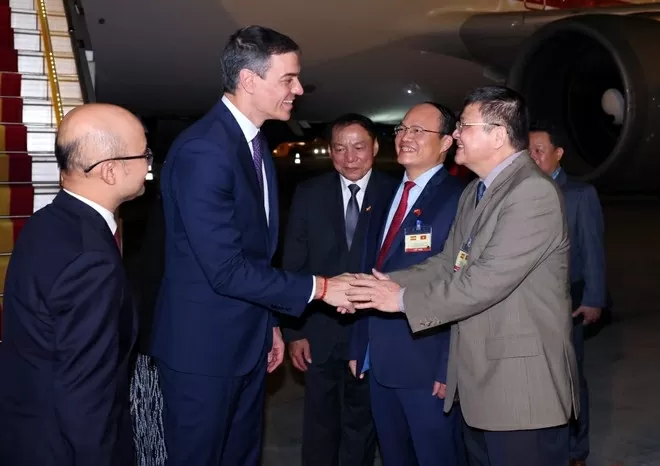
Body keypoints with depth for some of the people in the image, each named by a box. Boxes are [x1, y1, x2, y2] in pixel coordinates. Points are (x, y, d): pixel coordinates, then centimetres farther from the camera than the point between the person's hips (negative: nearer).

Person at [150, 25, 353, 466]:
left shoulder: (257, 146, 9)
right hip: (203, 345, -9)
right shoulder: (202, 149, -22)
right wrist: (319, 287, -18)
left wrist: (269, 323, 18)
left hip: (248, 341, 9)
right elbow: (226, 270, -25)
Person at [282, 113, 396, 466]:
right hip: (319, 331, 1)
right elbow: (293, 266, 1)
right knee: (319, 425, 15)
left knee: (362, 425, 16)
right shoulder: (309, 194, 0)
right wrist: (294, 330, -3)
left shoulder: (394, 194, -5)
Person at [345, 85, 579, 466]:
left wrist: (404, 299, -17)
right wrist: (384, 285, -3)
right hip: (479, 381, 9)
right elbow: (446, 264, 11)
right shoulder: (475, 192, 14)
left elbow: (488, 280, -25)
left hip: (522, 385, -9)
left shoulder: (534, 192, -18)